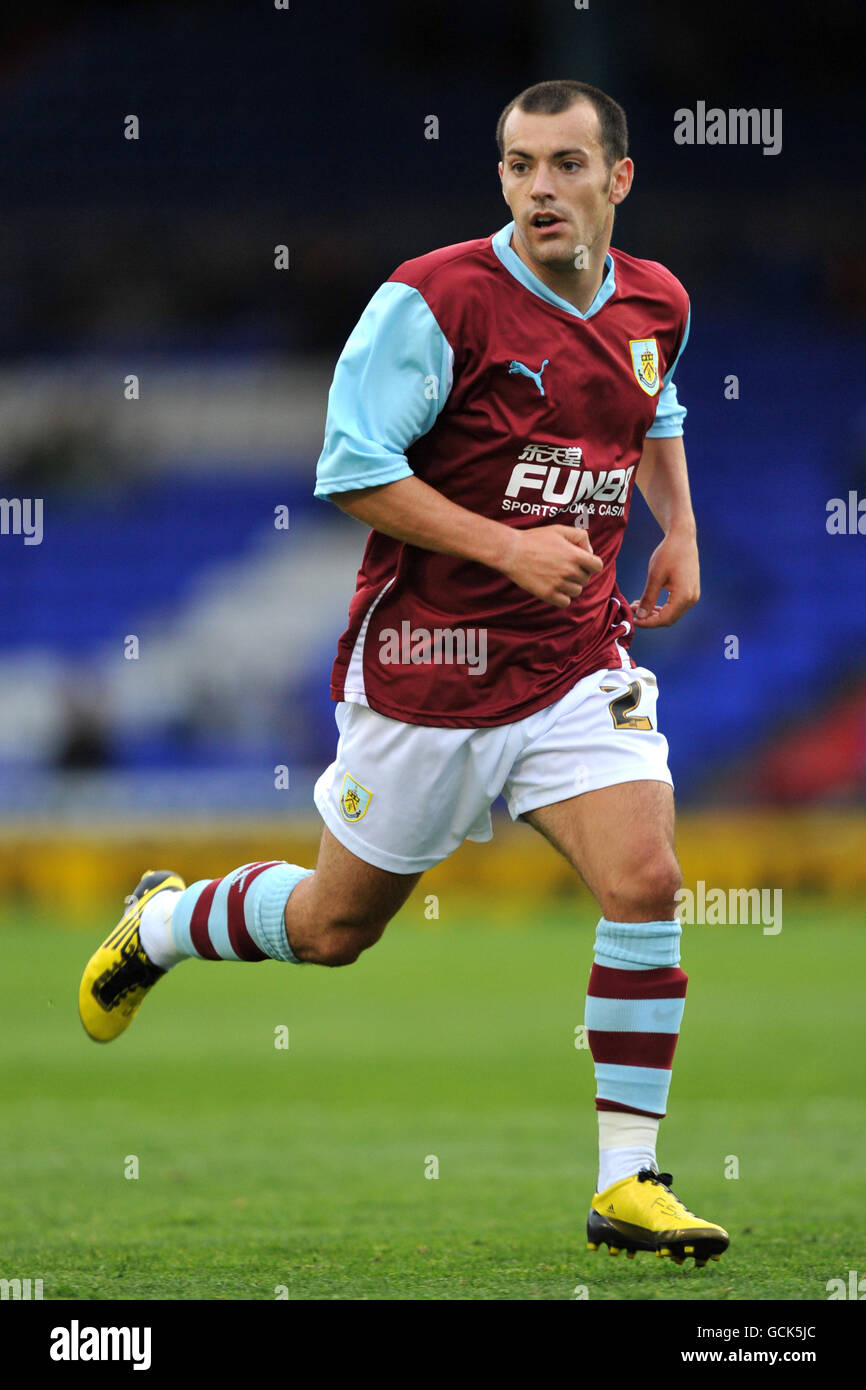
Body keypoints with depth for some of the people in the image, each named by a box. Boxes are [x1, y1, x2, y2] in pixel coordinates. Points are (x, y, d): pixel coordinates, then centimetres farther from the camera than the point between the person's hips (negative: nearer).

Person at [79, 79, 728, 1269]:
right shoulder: (435, 301, -17)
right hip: (428, 665, -4)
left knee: (646, 879, -18)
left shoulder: (656, 304, 4)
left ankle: (628, 1182, -9)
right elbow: (354, 469, -18)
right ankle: (159, 926, 44)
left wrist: (679, 528, 10)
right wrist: (508, 548, -23)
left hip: (577, 663, 4)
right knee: (336, 925, 12)